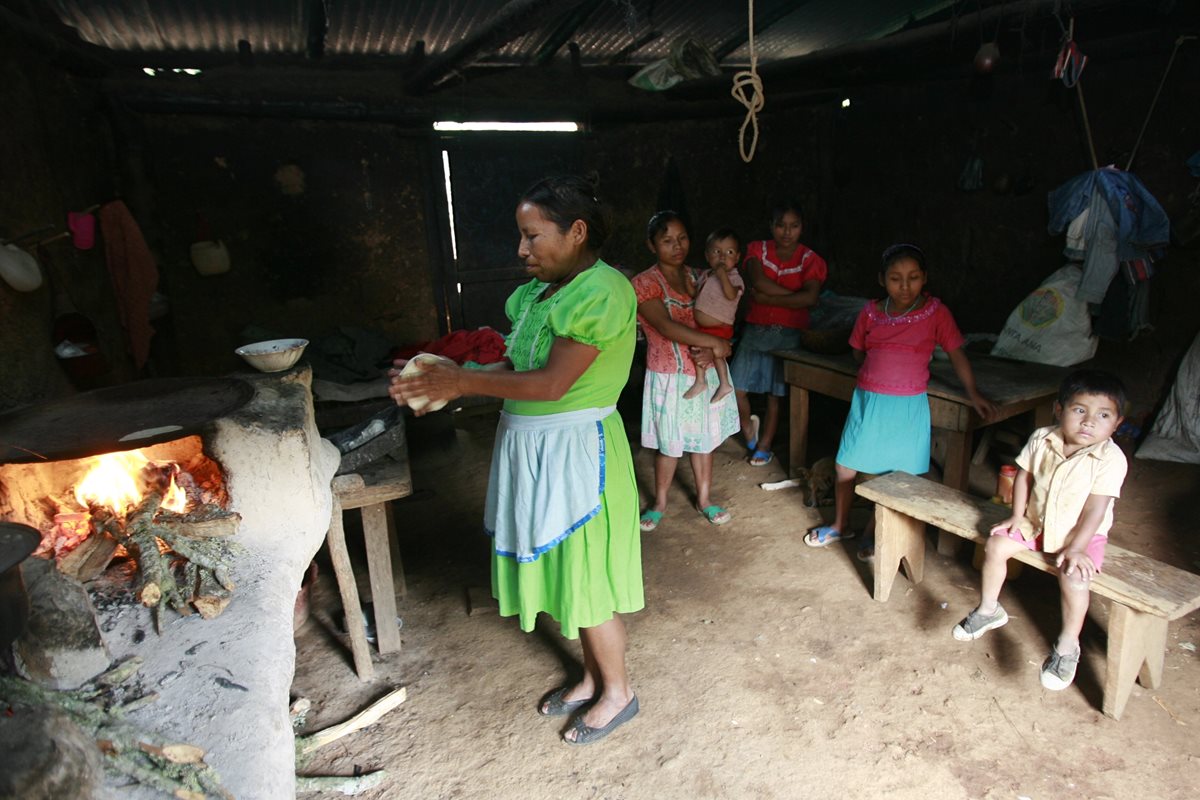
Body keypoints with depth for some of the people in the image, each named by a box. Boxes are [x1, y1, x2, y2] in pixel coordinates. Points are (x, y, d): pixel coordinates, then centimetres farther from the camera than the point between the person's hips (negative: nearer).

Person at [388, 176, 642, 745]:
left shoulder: (601, 291, -19)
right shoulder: (542, 290, 8)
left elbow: (552, 382, -24)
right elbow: (518, 367, 8)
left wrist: (462, 383, -17)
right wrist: (450, 381, -4)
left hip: (573, 451, -9)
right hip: (533, 446, 9)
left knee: (587, 575, 7)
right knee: (565, 569, 20)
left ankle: (617, 692, 30)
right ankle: (593, 674, 41)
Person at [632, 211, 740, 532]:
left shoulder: (698, 277, 7)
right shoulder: (645, 283, -11)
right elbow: (667, 327, -23)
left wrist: (711, 351, -15)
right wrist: (716, 343, -22)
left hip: (706, 372, 5)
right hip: (670, 376, -4)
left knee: (703, 438, 14)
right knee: (670, 443, 7)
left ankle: (704, 498, 31)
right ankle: (660, 503, 27)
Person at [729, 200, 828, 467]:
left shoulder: (810, 260, -2)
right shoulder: (757, 250, 3)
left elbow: (811, 298, -19)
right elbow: (758, 281, -17)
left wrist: (768, 299, -18)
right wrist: (794, 295, -16)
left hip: (788, 334, -2)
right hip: (755, 330, 2)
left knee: (775, 394, 5)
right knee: (737, 388, -1)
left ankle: (764, 447, 21)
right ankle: (748, 428, 29)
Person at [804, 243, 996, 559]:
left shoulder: (936, 312, -5)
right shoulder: (871, 312, 1)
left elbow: (957, 355, 1)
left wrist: (973, 393, 0)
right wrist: (881, 372, 2)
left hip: (907, 406, -3)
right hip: (867, 401, 3)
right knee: (845, 465, 9)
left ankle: (874, 533, 25)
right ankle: (840, 525, 30)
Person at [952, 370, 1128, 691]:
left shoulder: (1110, 459, -23)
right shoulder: (1041, 440, -12)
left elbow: (1095, 509, -23)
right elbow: (1023, 475, 3)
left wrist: (1076, 547, -25)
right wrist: (1017, 515, -2)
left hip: (1083, 533, -4)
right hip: (1036, 522, 4)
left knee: (1074, 576, -27)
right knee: (996, 545, -9)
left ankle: (1068, 644, -5)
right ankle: (988, 610, 12)